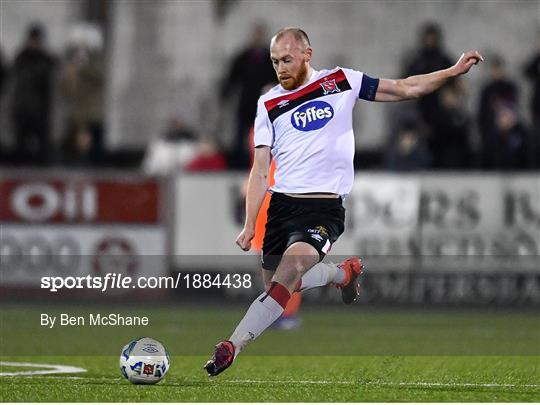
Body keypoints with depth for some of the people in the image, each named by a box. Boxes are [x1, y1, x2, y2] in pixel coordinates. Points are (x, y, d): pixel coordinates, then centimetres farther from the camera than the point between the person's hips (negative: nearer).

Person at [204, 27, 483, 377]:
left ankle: (233, 347, -31)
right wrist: (249, 225, -4)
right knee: (275, 286, 9)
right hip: (280, 204, 4)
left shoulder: (341, 82, 6)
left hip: (324, 207, -4)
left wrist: (453, 72, 1)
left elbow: (405, 89, 11)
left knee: (291, 267, -26)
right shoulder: (269, 104, 8)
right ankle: (342, 273, 35)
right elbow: (260, 170, 5)